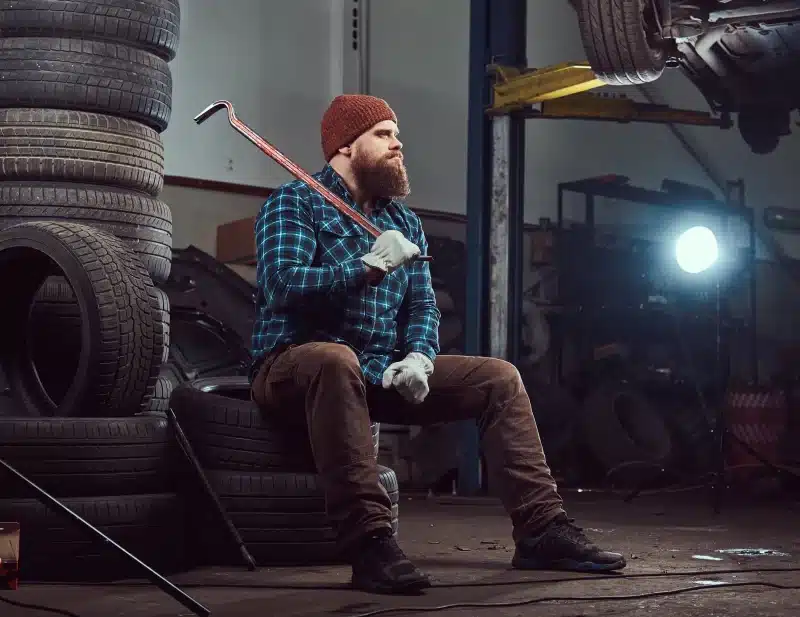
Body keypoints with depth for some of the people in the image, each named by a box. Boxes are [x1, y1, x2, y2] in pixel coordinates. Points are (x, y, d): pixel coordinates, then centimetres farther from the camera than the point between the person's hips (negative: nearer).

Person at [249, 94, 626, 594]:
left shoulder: (404, 219, 18)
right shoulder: (295, 203, -4)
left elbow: (423, 304, 10)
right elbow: (283, 287, -20)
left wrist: (418, 357, -12)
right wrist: (369, 267, -27)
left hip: (382, 373, 7)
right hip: (297, 366, -7)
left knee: (499, 378, -2)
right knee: (337, 360, -42)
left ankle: (543, 530, -5)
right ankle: (370, 544, -45)